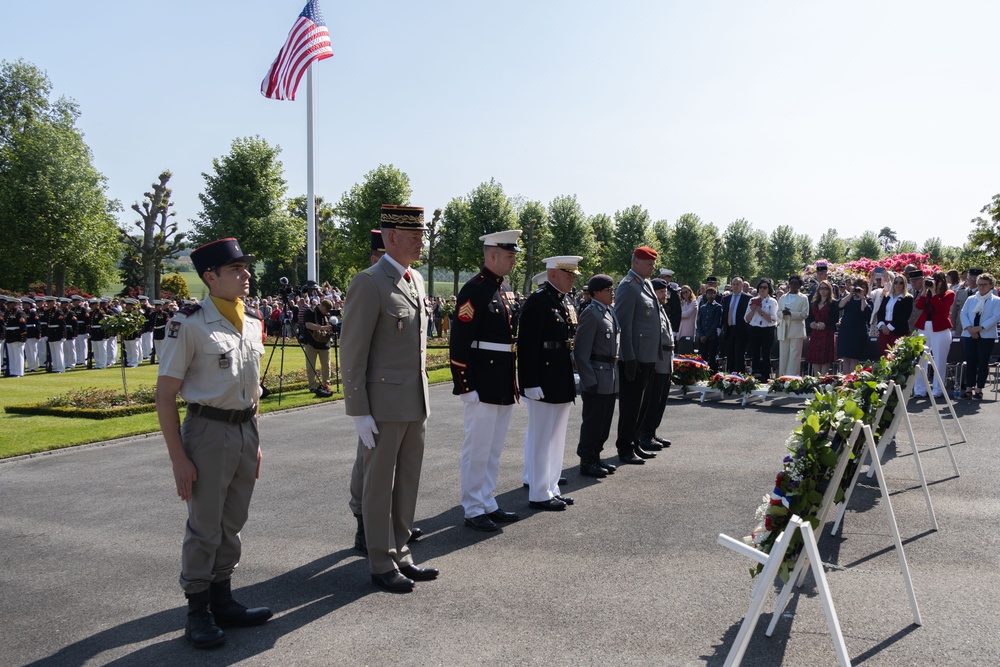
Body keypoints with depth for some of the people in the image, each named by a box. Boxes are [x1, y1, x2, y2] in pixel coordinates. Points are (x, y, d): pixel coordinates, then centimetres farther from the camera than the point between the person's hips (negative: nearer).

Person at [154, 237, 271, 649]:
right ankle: (198, 612, 20)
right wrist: (179, 458, -16)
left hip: (245, 431, 6)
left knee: (232, 524, 16)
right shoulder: (190, 324, -14)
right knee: (205, 529, 4)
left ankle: (222, 601, 31)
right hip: (208, 431, -6)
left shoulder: (251, 323, 7)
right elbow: (165, 394, -13)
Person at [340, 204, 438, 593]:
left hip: (416, 404, 8)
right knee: (380, 486, 4)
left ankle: (400, 555, 27)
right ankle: (382, 565, 15)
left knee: (407, 484, 15)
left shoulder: (416, 280, 13)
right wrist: (359, 412, -17)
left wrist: (423, 400, 18)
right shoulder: (368, 283, -13)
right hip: (384, 405, -8)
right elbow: (352, 352, -14)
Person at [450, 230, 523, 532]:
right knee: (477, 449, 1)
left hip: (504, 387, 9)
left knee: (494, 450, 16)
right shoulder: (474, 289, -15)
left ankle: (488, 504, 27)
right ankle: (473, 510, 12)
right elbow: (459, 343, -18)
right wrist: (466, 387, -19)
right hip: (482, 387, -9)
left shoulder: (505, 289, 13)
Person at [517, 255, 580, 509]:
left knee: (556, 438, 16)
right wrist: (531, 383, -22)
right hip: (544, 381, -9)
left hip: (562, 382, 9)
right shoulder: (538, 300, -15)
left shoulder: (568, 302, 13)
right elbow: (527, 345, -19)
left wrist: (572, 379, 18)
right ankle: (539, 495, 9)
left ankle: (551, 488, 26)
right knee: (542, 438, -1)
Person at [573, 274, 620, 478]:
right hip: (597, 378, -9)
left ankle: (595, 457, 26)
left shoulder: (610, 312, 14)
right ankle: (587, 462, 9)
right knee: (593, 421, -1)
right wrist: (589, 381, -19)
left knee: (604, 421, 15)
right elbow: (581, 352, -16)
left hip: (611, 377, 9)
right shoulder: (591, 314, -13)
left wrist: (615, 372, 15)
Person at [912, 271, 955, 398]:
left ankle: (938, 391, 7)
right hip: (924, 328, 4)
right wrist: (925, 290, -5)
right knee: (921, 360, 4)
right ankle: (919, 390, 9)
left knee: (939, 361, 2)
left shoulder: (949, 294, 1)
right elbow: (919, 306, -3)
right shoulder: (928, 293, 12)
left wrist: (934, 292, -13)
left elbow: (940, 308, -15)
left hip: (940, 330, -4)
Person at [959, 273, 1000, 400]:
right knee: (970, 362, 4)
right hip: (969, 335, 3)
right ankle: (968, 388, 7)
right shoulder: (970, 299, 13)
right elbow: (963, 314, 5)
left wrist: (980, 328, -18)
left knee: (983, 363, 0)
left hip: (986, 336, -3)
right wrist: (969, 328, -12)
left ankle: (978, 389, 6)